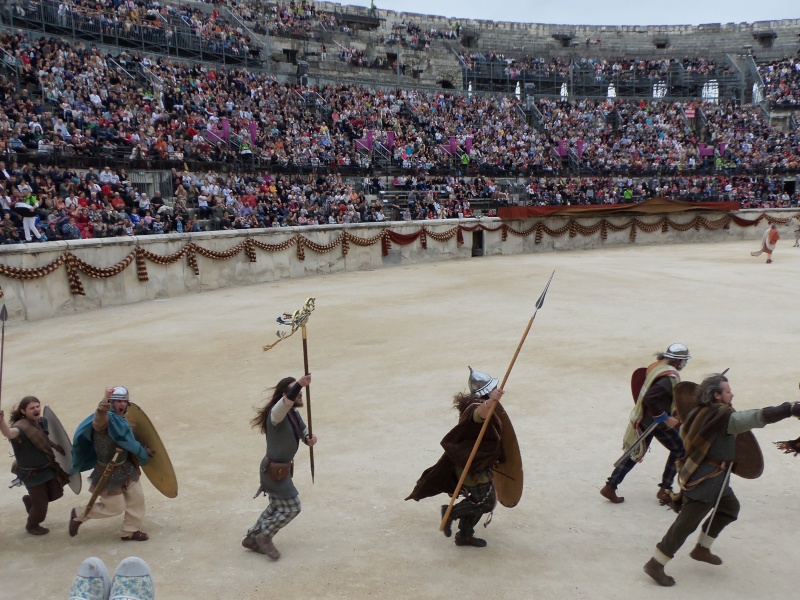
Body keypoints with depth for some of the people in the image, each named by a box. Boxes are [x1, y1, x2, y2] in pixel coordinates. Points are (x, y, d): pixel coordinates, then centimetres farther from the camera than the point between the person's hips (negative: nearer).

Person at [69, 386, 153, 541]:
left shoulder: (121, 421, 3)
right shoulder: (105, 419, -26)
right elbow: (99, 419, -54)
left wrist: (143, 450, 26)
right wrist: (105, 399, -69)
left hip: (126, 467, 9)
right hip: (109, 473, -9)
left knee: (136, 498, 14)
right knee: (115, 508, 4)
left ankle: (130, 531, 31)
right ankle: (78, 515, 24)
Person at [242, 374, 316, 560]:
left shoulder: (293, 412, 2)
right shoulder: (277, 413, -27)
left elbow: (302, 430, 11)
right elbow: (285, 403, -51)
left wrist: (309, 439, -14)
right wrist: (298, 385, -66)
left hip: (281, 467, 9)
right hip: (275, 470, -9)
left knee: (277, 507, 21)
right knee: (292, 508, 1)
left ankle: (252, 538, 34)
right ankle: (264, 537, 17)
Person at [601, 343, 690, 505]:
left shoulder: (656, 366, 2)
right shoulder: (670, 377, -24)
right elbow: (650, 398, -34)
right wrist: (665, 418, -24)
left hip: (643, 418, 8)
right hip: (656, 423, -8)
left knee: (635, 452, 16)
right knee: (679, 450, 12)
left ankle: (610, 487, 16)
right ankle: (665, 490, 17)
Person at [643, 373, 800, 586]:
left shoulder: (699, 412, 5)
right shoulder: (726, 417, -20)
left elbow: (684, 432, 19)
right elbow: (761, 416, -28)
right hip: (705, 480, -10)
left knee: (729, 507, 25)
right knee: (687, 522, -6)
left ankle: (701, 549, 33)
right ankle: (656, 564, -2)